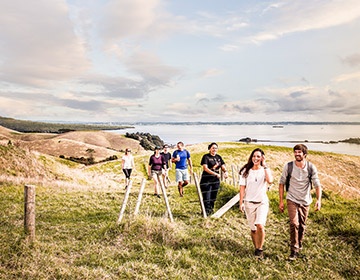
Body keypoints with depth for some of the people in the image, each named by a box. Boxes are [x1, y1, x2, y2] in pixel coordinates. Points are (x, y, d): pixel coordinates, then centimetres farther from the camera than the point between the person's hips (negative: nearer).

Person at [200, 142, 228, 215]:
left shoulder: (218, 157, 10)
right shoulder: (206, 157, -7)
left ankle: (210, 211, 28)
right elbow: (205, 168, -18)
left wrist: (225, 172, -16)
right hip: (206, 181, -6)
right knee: (206, 198, -6)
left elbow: (223, 166, 8)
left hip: (216, 180, 6)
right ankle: (206, 213, 5)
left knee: (213, 198, 13)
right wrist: (216, 174, -27)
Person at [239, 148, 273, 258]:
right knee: (253, 229, 8)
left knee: (260, 225, -20)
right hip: (249, 203, 2)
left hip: (262, 202, -2)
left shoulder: (265, 170, -2)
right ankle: (256, 249, 27)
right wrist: (241, 202, -3)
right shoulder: (246, 171, 3)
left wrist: (265, 165, -20)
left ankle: (260, 249, -2)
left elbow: (270, 181, -24)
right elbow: (242, 187, 3)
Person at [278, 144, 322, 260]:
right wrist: (281, 201, -2)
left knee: (302, 225, 15)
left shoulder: (311, 167, -8)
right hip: (292, 200, -2)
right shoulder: (288, 166, -10)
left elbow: (317, 184, -9)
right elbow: (282, 183, -2)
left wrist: (318, 200, -25)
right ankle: (294, 250, -4)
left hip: (305, 201, 2)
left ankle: (299, 242, 42)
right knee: (294, 224, -14)